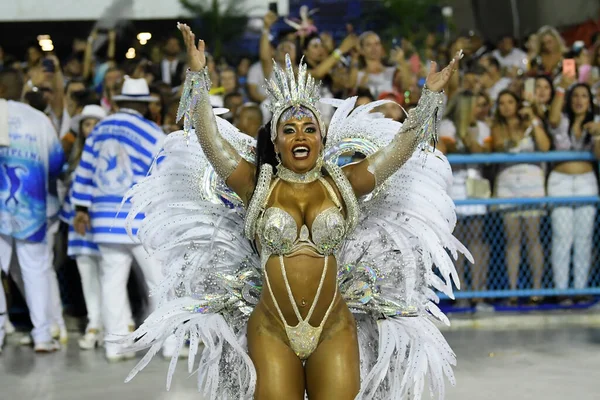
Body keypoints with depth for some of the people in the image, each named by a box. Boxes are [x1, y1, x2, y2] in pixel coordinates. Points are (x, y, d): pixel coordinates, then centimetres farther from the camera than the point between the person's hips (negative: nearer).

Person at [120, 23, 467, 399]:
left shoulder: (342, 184, 6)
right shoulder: (256, 185, 4)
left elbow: (405, 143, 6)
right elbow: (209, 137, -2)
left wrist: (432, 94, 1)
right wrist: (198, 76, -7)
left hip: (335, 331, 1)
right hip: (271, 332, -1)